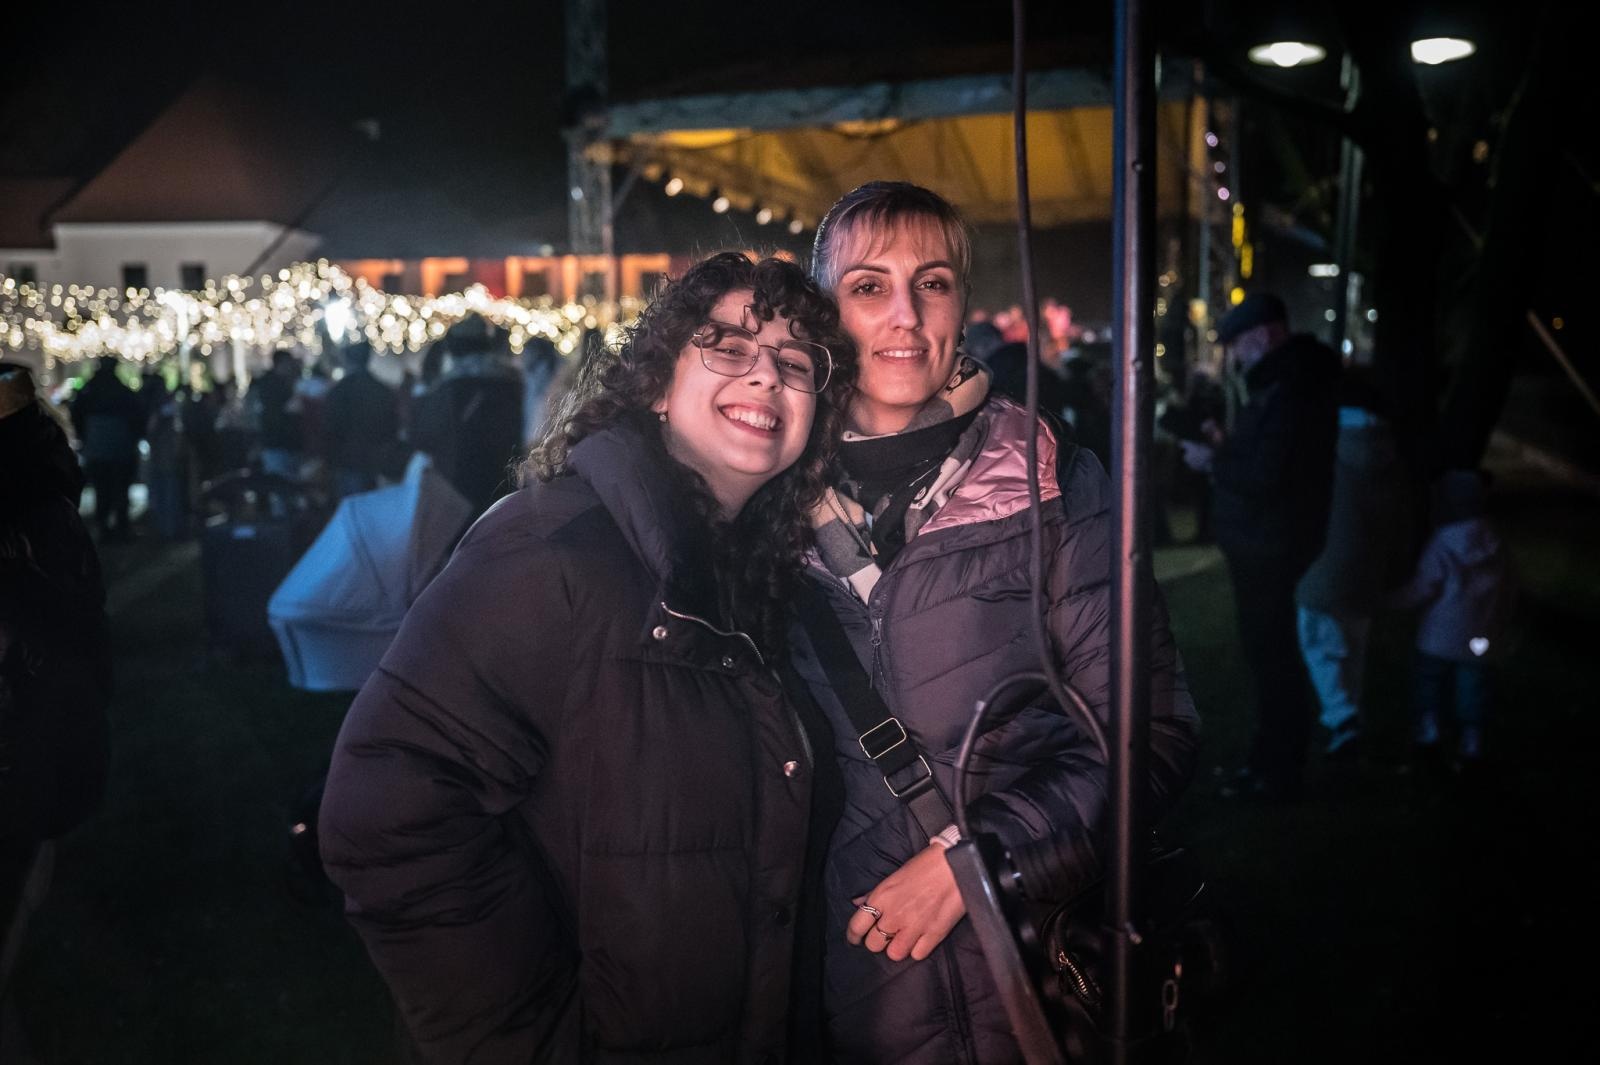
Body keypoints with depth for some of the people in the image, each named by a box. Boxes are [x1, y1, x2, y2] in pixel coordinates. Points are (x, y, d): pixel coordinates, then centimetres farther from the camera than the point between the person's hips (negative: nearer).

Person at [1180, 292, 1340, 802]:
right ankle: (1273, 761, 29)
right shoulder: (1284, 381, 12)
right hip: (1264, 542, 11)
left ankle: (1277, 775, 4)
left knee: (1271, 658, -3)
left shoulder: (1290, 391, -22)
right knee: (1272, 656, 18)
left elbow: (1267, 477, -27)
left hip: (1268, 545, -11)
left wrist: (1214, 462, -13)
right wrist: (1226, 445, 6)